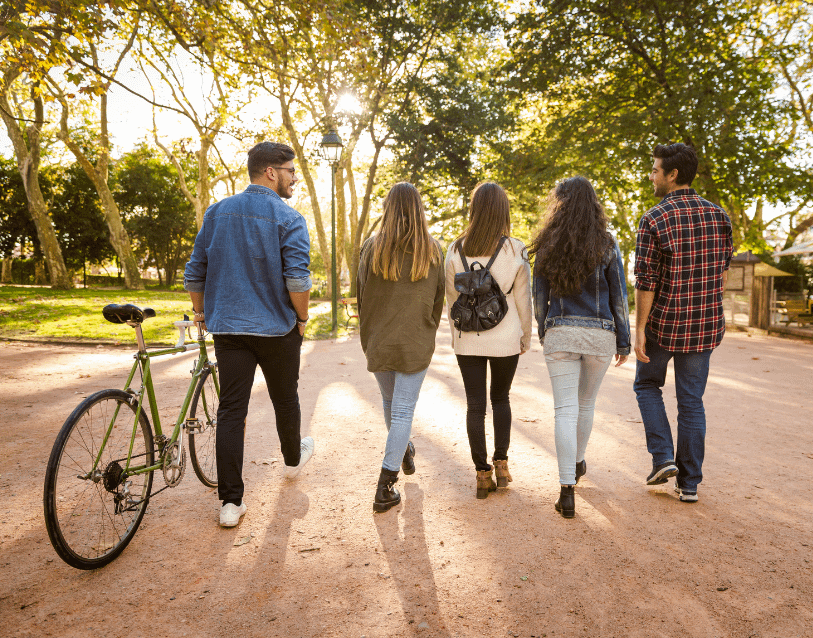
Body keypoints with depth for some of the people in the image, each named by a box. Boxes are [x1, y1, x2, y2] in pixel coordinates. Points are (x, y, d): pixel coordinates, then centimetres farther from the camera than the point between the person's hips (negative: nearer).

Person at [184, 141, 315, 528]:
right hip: (277, 329, -3)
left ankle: (230, 502, 4)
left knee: (230, 411, 3)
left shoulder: (216, 213, 6)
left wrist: (201, 311, 22)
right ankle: (293, 459, 43)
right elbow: (297, 280, -19)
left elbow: (194, 273, 8)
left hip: (228, 329, 3)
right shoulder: (288, 219, -10)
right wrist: (303, 318, -3)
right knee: (285, 399, 19)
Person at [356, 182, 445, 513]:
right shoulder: (432, 250, -5)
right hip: (416, 343, -1)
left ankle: (403, 450, 46)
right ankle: (385, 487, 0)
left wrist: (366, 337, 12)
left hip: (379, 341, 2)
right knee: (403, 409, 2)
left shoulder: (372, 247, -6)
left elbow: (361, 296, -1)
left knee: (390, 402, 22)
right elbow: (438, 299, 2)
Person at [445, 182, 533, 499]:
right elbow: (523, 301, -2)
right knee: (501, 398, 20)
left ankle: (483, 473, 12)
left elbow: (452, 300, 2)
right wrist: (525, 338, 10)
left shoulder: (456, 250, -4)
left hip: (468, 340, 0)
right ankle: (501, 463, 19)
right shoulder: (515, 250, -8)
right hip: (506, 339, 0)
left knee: (475, 405, 8)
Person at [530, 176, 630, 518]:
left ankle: (567, 491, -4)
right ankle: (577, 463, 42)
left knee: (565, 409, 0)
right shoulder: (606, 244, -2)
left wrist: (543, 334, 18)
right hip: (600, 334, 1)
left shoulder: (547, 246, -1)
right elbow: (618, 296, -1)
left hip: (560, 333, -1)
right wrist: (624, 342, 6)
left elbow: (539, 297, 4)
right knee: (586, 403, 20)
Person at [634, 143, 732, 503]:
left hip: (664, 323, -4)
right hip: (705, 325, 4)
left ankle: (663, 457, 9)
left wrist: (639, 330, -9)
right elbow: (723, 272, 10)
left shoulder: (654, 219, -13)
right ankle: (689, 483, 18)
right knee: (691, 401, 12)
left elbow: (646, 282, -15)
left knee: (647, 384, 20)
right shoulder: (718, 216, 3)